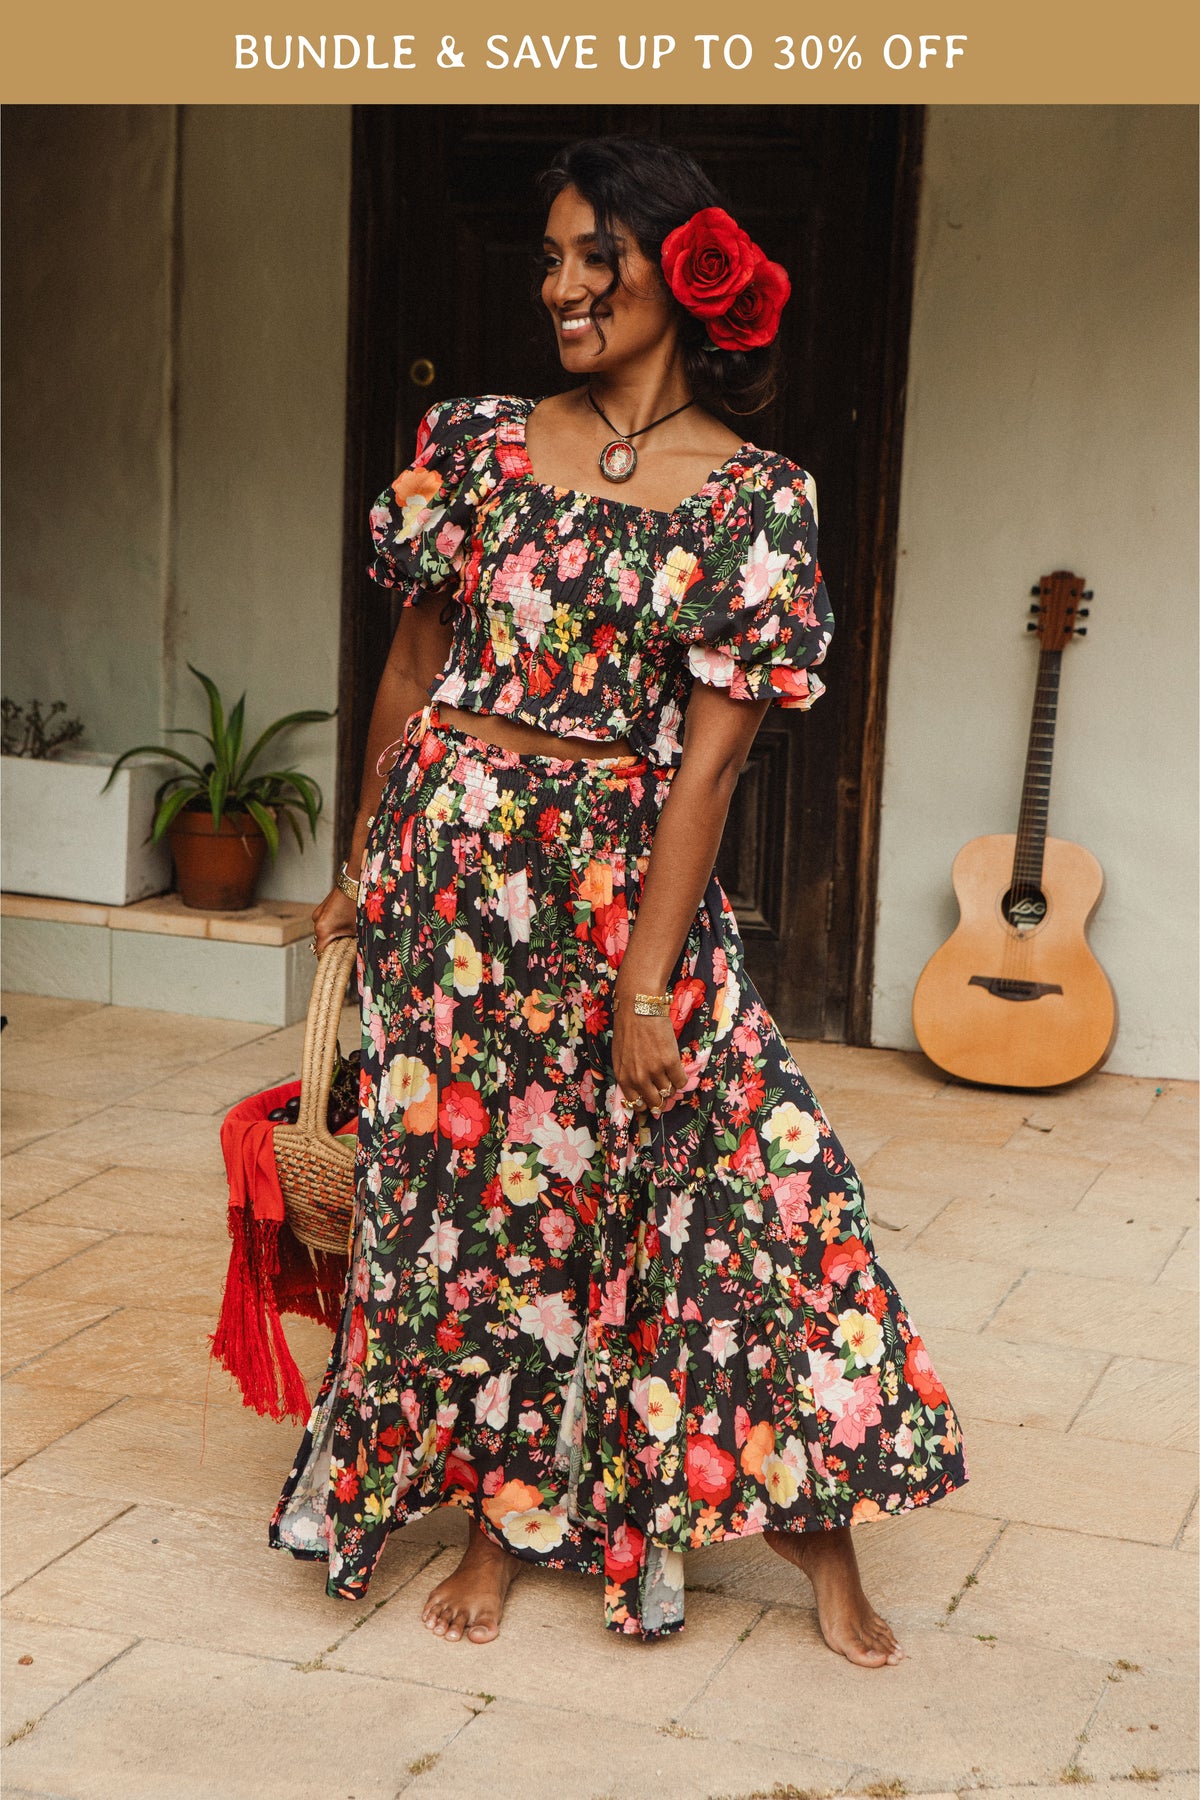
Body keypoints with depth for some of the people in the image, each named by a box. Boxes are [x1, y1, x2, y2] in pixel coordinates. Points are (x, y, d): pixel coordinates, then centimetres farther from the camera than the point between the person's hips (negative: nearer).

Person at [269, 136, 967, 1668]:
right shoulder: (478, 440, 5)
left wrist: (650, 972, -13)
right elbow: (414, 662, 12)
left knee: (755, 1168, -4)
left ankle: (822, 1544, 14)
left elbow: (710, 749, -9)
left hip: (616, 875, -2)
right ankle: (496, 1518, 27)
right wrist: (360, 867, 14)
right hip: (446, 852, 3)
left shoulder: (753, 495, -4)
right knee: (462, 1180, 8)